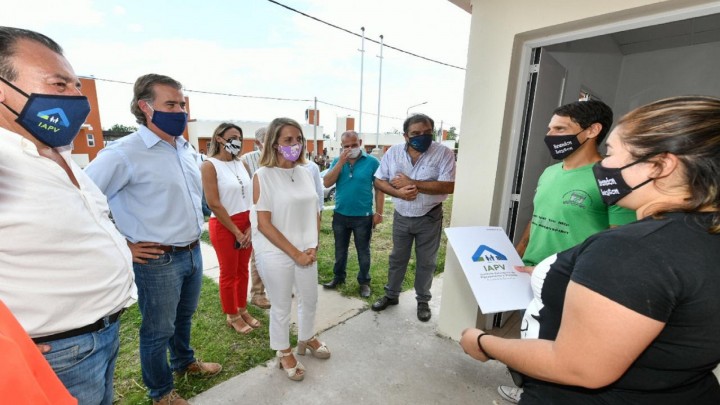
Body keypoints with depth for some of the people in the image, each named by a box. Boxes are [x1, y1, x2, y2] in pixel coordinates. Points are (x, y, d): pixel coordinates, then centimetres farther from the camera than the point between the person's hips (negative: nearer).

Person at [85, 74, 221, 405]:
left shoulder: (186, 149, 6)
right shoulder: (124, 153, -18)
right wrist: (122, 246, -13)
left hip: (193, 252, 7)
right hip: (159, 261, -6)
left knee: (184, 317, 26)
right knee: (158, 330, 14)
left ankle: (185, 362, 50)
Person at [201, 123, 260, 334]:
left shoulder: (242, 165, 8)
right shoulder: (210, 166, -10)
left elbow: (252, 198, 6)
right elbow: (214, 204, -16)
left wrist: (251, 227, -4)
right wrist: (236, 232, -14)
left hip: (247, 224, 6)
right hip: (224, 225, -6)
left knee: (243, 270, 15)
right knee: (229, 273, 8)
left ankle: (243, 310, 32)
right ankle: (231, 316, 25)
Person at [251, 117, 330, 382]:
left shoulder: (305, 174, 3)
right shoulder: (263, 176, -14)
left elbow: (314, 213, 8)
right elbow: (264, 224, -16)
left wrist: (313, 247, -3)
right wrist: (295, 253, -15)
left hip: (307, 252, 5)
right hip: (276, 255, -5)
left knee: (309, 300, 20)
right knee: (281, 307, 13)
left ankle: (307, 339, 47)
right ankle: (284, 353, 38)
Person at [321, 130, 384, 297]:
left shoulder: (372, 162, -7)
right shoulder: (337, 161, 2)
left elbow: (379, 188, -5)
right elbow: (327, 183, -10)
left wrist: (378, 212, -8)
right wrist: (341, 162, -17)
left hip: (363, 216, -3)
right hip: (340, 215, 3)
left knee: (363, 251, 11)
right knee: (340, 250, 18)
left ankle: (364, 282, 28)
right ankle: (338, 277, 36)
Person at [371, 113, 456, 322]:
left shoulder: (444, 153, -14)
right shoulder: (393, 152, -5)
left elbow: (448, 186, -23)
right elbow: (379, 181, -4)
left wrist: (411, 184, -25)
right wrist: (398, 192, -23)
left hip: (429, 218, -2)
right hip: (401, 216, 3)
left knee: (426, 262, 13)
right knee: (397, 258, 17)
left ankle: (423, 301, 34)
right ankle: (391, 295, 37)